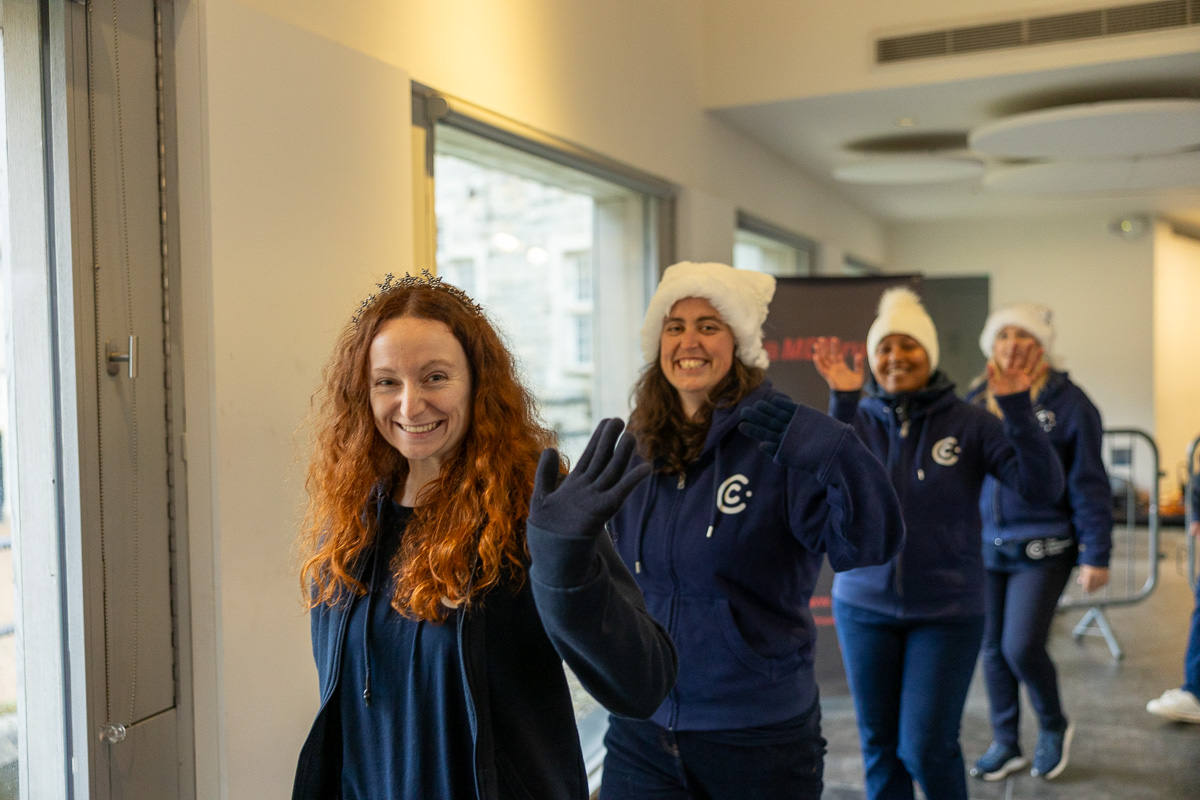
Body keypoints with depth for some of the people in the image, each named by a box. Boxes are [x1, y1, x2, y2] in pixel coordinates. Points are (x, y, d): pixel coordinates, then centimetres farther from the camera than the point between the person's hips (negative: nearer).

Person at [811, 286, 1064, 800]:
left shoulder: (968, 424, -6)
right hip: (864, 607, 2)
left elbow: (1043, 487, -14)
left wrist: (1017, 407, -25)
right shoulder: (859, 419, -2)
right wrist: (841, 401, -29)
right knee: (878, 744, 13)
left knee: (925, 747, -2)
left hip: (946, 612, -2)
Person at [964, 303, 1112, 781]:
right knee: (993, 649, 10)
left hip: (1042, 549, -4)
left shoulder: (1067, 403, -7)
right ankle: (1006, 745, 28)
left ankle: (1053, 727, 21)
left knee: (1022, 646, -10)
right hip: (986, 546, 4)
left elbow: (1089, 485, -6)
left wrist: (1096, 555, -9)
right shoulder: (975, 402, 5)